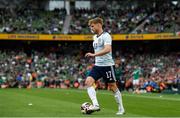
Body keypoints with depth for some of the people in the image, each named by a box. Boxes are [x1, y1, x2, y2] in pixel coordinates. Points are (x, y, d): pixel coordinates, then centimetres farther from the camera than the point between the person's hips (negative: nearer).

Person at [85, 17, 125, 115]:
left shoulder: (106, 36, -12)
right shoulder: (95, 37, 14)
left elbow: (107, 49, -29)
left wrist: (94, 55, -35)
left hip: (107, 65, -8)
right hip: (97, 65, 8)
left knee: (113, 87, 1)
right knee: (88, 82, -13)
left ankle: (121, 109, 13)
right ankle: (95, 105, -20)